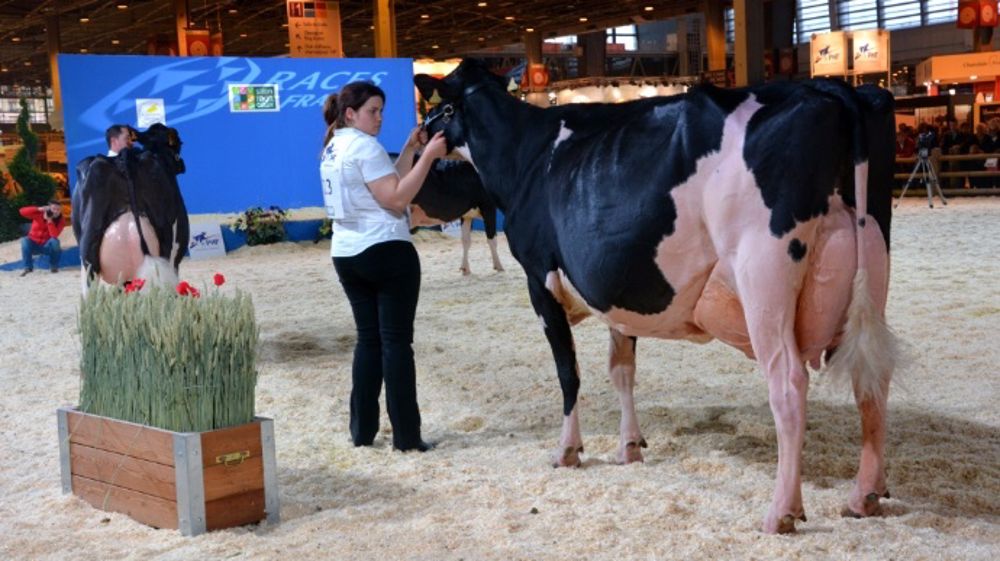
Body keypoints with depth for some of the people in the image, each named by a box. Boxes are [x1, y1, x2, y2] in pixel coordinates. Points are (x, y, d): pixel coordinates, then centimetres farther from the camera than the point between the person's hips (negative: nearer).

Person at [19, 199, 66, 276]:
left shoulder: (61, 221, -11)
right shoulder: (39, 214, -11)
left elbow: (54, 235, -27)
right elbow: (22, 211, -25)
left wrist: (49, 220, -34)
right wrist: (39, 209, -34)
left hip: (47, 246, 0)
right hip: (33, 244, 0)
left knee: (54, 241, -33)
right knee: (25, 240, -32)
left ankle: (53, 266, -12)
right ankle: (28, 267, -18)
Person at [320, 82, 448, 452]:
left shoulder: (332, 148, 14)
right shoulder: (365, 146, -13)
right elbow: (396, 199, -19)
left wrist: (409, 149, 13)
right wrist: (427, 156, -18)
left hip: (347, 255, 9)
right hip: (386, 251, -9)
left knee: (368, 339, 13)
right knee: (396, 341, -4)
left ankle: (362, 430, 15)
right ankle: (406, 436, -2)